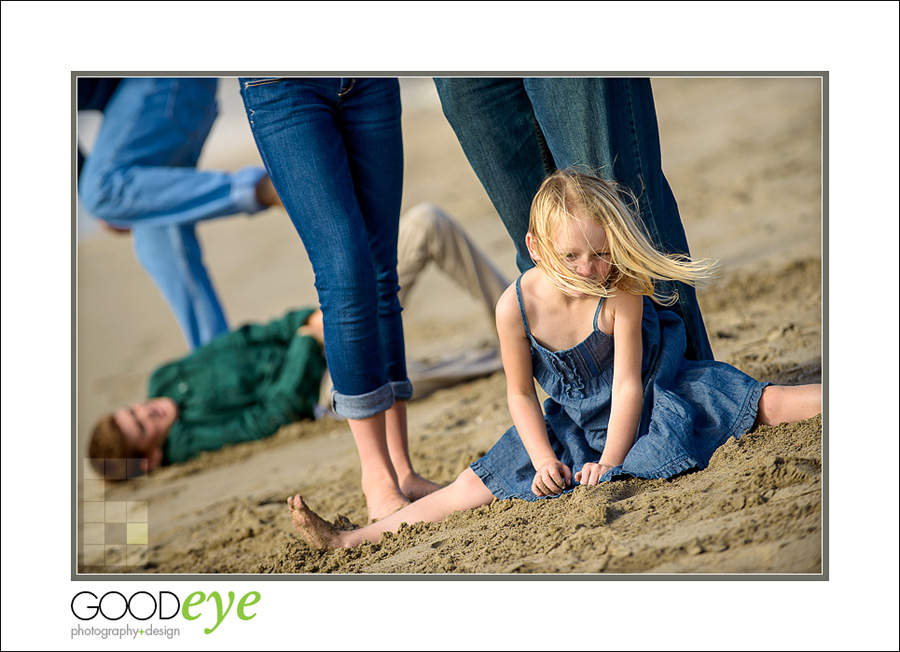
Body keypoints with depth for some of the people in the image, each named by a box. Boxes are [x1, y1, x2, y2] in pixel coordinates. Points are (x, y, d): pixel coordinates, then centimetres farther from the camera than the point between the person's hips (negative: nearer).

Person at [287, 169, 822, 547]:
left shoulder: (622, 292, -27)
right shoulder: (516, 307, -20)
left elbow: (628, 385, -23)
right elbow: (521, 393, -6)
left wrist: (610, 462, -28)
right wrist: (544, 459, -15)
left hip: (650, 397, -2)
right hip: (573, 422, 2)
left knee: (756, 402, -19)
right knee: (477, 484, -2)